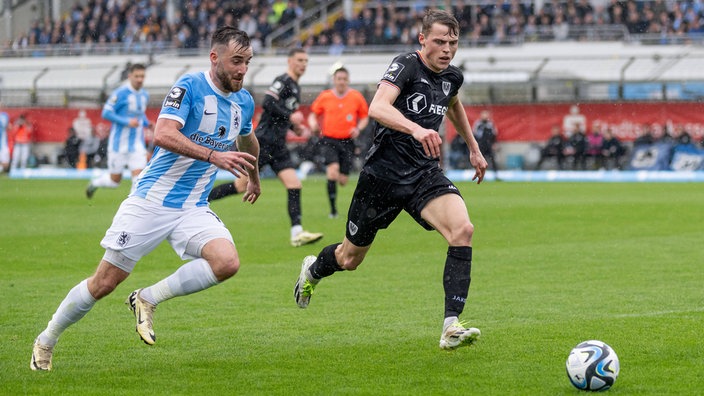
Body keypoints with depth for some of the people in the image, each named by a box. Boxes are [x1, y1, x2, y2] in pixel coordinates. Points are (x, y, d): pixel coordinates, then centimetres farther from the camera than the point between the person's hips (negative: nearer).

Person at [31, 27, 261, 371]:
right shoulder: (189, 87, -13)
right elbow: (163, 134, -29)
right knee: (104, 282, -2)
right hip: (151, 201, -5)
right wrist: (213, 156, -35)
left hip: (193, 209, 5)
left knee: (227, 262, -23)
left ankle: (147, 300, -6)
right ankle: (45, 342, 19)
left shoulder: (244, 102, 8)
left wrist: (254, 176, 46)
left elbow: (247, 140, 31)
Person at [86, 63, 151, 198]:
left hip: (137, 146, 5)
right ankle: (95, 183, 38)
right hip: (119, 145, -5)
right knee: (115, 180, 7)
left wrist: (147, 124, 5)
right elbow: (106, 113, -15)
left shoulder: (144, 95, 8)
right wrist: (127, 122, -23)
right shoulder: (120, 93, -12)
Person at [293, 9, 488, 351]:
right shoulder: (405, 66, -16)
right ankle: (313, 270, 50)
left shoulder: (452, 76, 6)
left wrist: (474, 148, 34)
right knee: (349, 259, 12)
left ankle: (451, 326, -27)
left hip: (425, 175, 5)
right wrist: (416, 129, -49)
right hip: (384, 174, -5)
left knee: (462, 230, -25)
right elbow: (377, 108, -34)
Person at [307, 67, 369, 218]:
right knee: (333, 169, -25)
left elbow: (365, 117, 11)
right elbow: (313, 114, 12)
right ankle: (333, 209, -17)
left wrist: (358, 128, -8)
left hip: (347, 142, 1)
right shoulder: (324, 96, 1)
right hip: (329, 140, -1)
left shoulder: (356, 97, 1)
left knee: (343, 180, 1)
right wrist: (313, 124, -10)